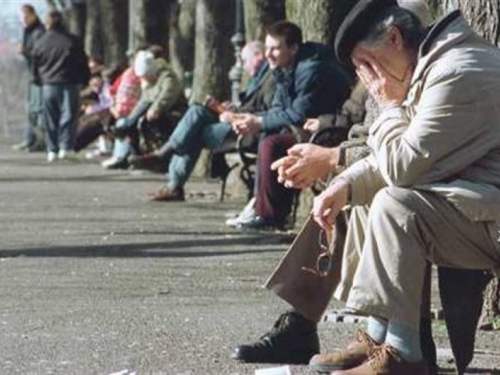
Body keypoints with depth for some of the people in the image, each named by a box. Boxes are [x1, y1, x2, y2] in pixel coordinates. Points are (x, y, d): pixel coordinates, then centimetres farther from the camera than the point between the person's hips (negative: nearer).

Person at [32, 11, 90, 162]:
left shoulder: (40, 43, 4)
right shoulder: (72, 41, -4)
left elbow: (35, 67, 11)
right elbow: (83, 63, 0)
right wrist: (84, 80, 12)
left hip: (48, 85, 2)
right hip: (69, 84, -2)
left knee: (50, 119, 9)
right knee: (68, 116, -1)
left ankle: (52, 150, 9)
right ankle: (65, 147, -12)